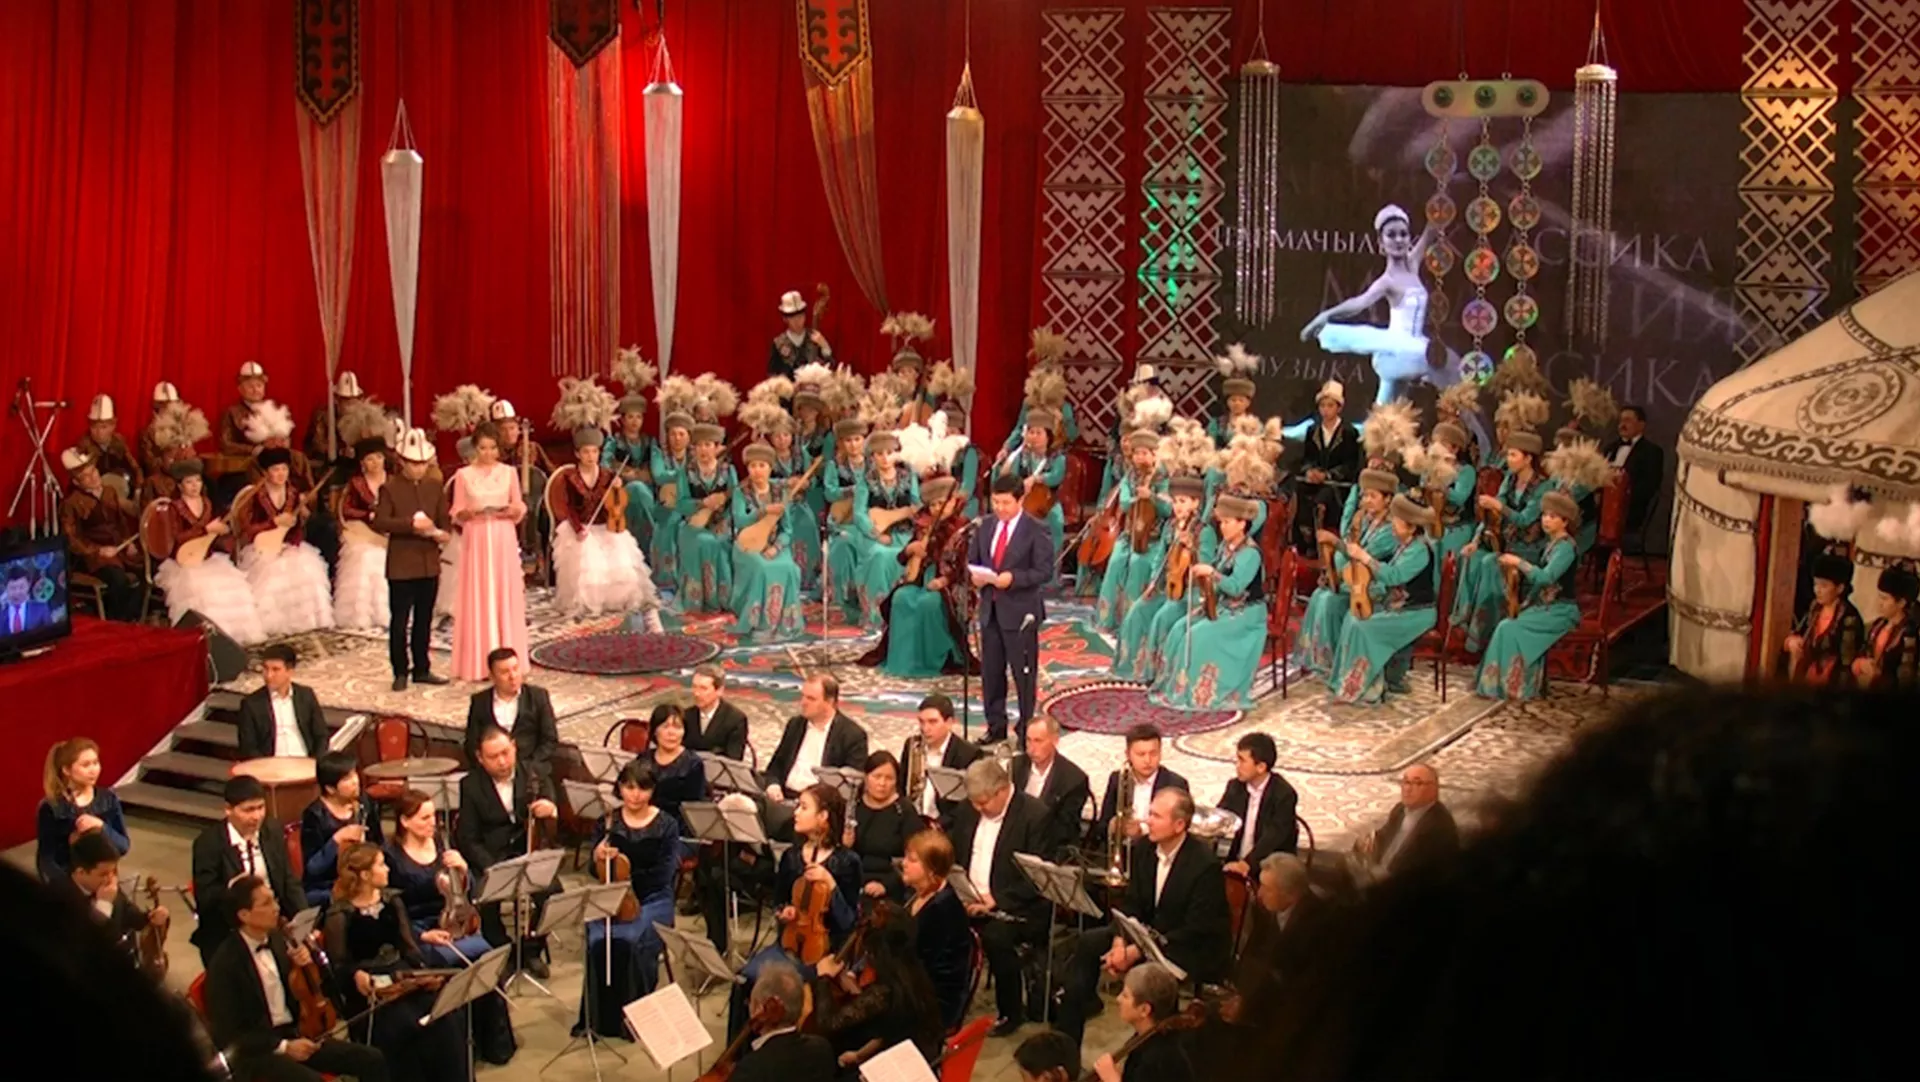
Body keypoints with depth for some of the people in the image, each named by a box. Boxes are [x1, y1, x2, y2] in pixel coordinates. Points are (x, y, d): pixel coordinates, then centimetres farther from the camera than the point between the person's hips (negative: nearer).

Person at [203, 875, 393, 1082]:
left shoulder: (277, 940, 5)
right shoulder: (224, 964, -16)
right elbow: (228, 1035, -16)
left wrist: (305, 965, -3)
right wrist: (283, 1047, -20)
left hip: (292, 1034, 7)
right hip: (253, 1051, -7)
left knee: (373, 1060, -7)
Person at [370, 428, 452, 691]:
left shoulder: (436, 487, 10)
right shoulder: (390, 489, -3)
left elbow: (445, 519, 10)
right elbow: (379, 522, -13)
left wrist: (442, 533, -13)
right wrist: (411, 524, -23)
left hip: (430, 563, 4)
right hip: (402, 565, -4)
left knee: (424, 620, 11)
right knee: (400, 620, -1)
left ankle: (422, 669, 20)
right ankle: (400, 672, 6)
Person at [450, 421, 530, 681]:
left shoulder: (509, 472, 5)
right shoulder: (463, 475, 2)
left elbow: (520, 508, 8)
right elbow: (457, 515, 4)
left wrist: (513, 510, -13)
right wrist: (468, 512, -17)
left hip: (504, 541, 1)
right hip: (476, 540, -1)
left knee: (506, 597, 1)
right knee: (477, 599, -1)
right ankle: (479, 663, 2)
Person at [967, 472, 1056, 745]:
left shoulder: (1036, 531, -9)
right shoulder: (986, 526, 10)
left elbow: (1044, 571, -13)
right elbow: (971, 560, 16)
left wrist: (1013, 578, -24)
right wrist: (974, 575, -6)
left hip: (1020, 610, -6)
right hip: (990, 608, 6)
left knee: (1023, 672, 2)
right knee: (990, 671, 12)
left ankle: (1026, 730, 12)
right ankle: (996, 726, 25)